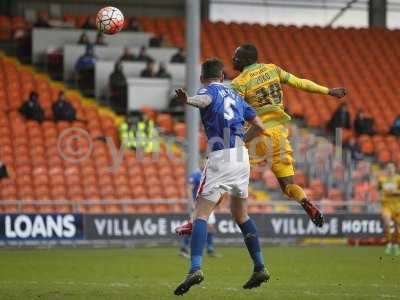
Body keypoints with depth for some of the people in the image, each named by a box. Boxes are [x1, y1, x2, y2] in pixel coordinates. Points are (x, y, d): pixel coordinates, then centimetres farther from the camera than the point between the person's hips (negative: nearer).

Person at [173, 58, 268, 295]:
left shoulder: (209, 90, 4)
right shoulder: (235, 96, 23)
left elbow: (205, 99, -24)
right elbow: (259, 126, 21)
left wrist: (188, 100, -46)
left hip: (220, 158, -6)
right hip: (242, 156, 6)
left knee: (201, 214, -9)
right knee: (240, 214, 21)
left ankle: (195, 269, -26)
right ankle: (260, 268, 18)